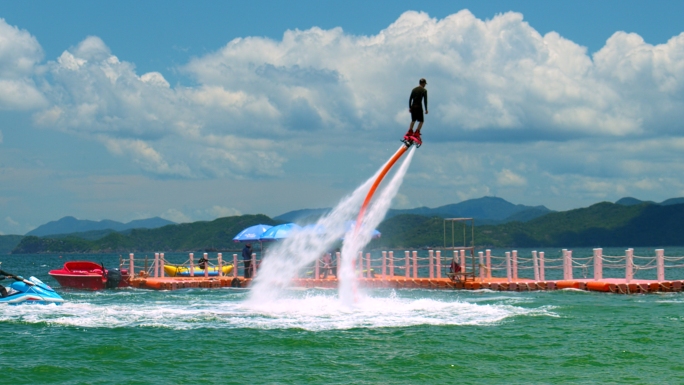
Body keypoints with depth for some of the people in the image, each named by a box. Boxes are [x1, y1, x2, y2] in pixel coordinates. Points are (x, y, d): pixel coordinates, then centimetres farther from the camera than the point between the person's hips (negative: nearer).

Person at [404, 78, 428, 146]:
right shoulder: (424, 90, -2)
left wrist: (410, 107, 16)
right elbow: (425, 100, -8)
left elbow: (410, 99, 11)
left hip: (413, 106, 5)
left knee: (413, 120, 20)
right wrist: (426, 109, -6)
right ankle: (416, 134, -10)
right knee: (421, 121, 3)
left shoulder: (414, 89, 12)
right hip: (419, 107, -5)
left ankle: (409, 133, 15)